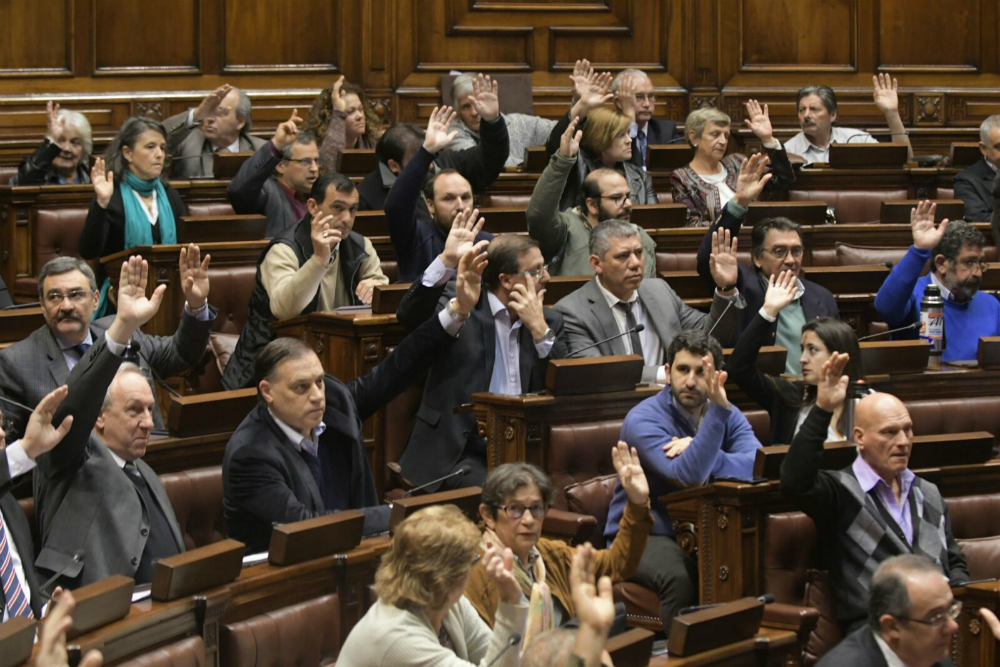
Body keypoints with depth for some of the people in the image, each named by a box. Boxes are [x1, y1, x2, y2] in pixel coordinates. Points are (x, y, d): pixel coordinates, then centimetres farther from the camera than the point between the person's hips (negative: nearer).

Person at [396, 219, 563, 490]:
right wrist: (447, 260, -24)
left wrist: (540, 329, -6)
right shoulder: (461, 309, 2)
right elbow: (409, 314, -16)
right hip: (460, 451, -4)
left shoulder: (549, 321, 14)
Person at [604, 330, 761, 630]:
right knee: (678, 577, -35)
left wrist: (706, 458, -24)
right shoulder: (642, 419, -12)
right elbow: (687, 476, -28)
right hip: (644, 535, -5)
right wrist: (718, 411, -33)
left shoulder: (728, 414, 7)